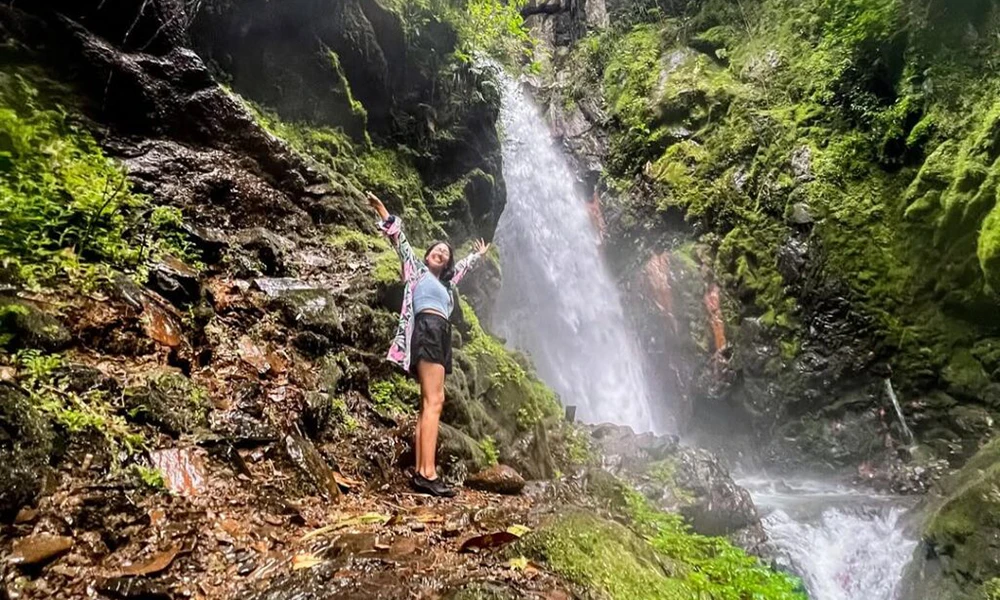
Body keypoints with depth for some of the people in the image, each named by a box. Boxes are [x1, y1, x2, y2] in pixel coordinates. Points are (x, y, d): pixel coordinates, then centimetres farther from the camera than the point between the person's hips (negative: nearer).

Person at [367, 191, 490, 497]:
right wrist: (380, 208, 4)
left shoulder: (446, 280, 32)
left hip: (441, 337, 8)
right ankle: (428, 473, -27)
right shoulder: (415, 269, 15)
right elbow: (398, 237, 9)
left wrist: (479, 254, 65)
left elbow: (463, 265, 50)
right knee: (434, 401, -20)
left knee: (429, 404, -3)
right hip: (427, 331, -8)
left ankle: (420, 472, -8)